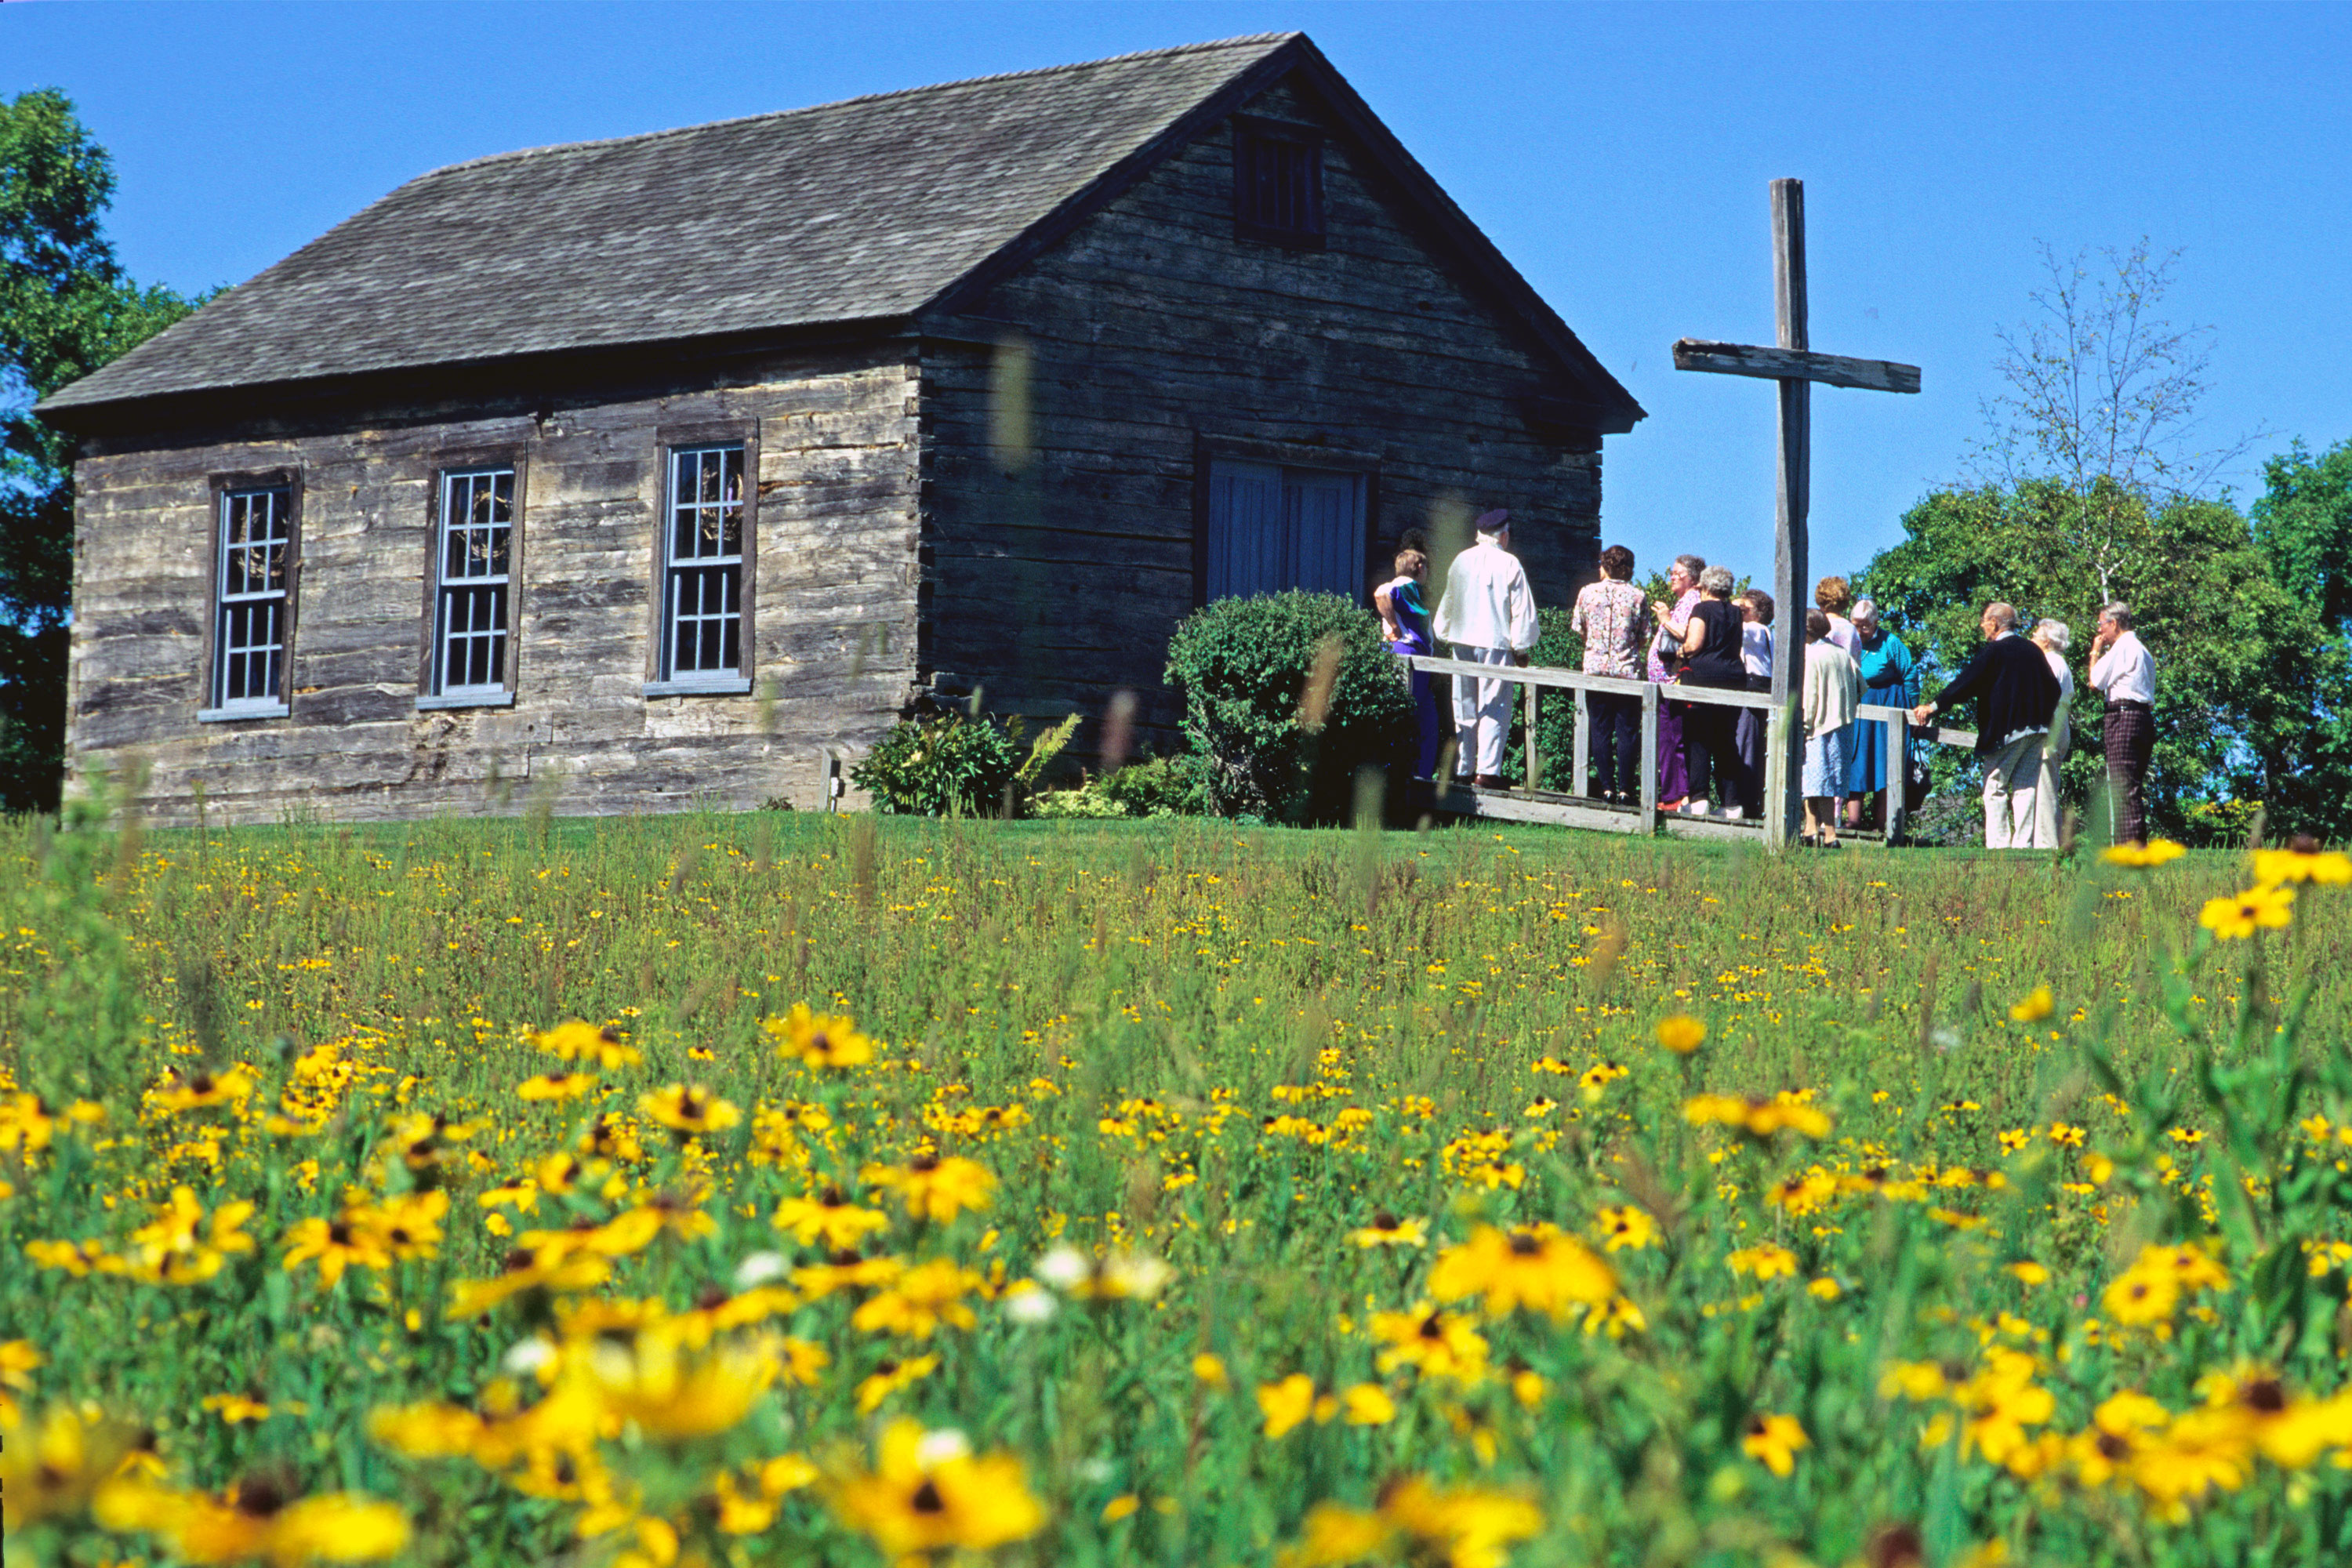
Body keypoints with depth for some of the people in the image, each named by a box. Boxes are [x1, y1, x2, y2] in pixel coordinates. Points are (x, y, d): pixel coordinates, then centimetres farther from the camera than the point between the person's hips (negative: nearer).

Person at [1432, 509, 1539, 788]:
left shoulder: (1461, 561, 8)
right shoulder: (1509, 564, -6)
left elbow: (1447, 603, 16)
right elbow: (1521, 608, -5)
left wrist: (1446, 635, 27)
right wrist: (1521, 648, 2)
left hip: (1463, 642, 5)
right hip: (1496, 643, -5)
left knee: (1464, 708, 10)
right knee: (1494, 709, -3)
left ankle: (1461, 769, 11)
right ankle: (1488, 770, -10)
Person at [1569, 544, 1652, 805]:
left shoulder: (1588, 592, 1)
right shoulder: (1637, 596, -2)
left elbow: (1579, 629, 7)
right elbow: (1644, 637, 2)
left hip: (1595, 667, 1)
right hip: (1627, 671, -1)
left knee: (1601, 731, 5)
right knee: (1627, 732, 3)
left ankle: (1607, 788, 3)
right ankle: (1625, 789, 0)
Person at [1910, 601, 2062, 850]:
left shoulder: (1994, 652, -8)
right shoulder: (2033, 651, 12)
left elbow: (1965, 683, -8)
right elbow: (2053, 688, 17)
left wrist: (1933, 707, -2)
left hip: (2007, 731, -6)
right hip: (2036, 729, 6)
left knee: (1995, 788, -2)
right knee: (2026, 788, 7)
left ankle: (1998, 844, -9)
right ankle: (2023, 843, 2)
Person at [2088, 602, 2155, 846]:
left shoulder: (2122, 647, -6)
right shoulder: (2140, 648, 23)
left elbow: (2095, 683, -3)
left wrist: (2096, 651, 7)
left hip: (2123, 716, -10)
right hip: (2144, 716, 10)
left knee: (2124, 789, -13)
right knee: (2132, 789, 10)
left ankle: (2130, 845, -19)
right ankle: (2139, 844, 7)